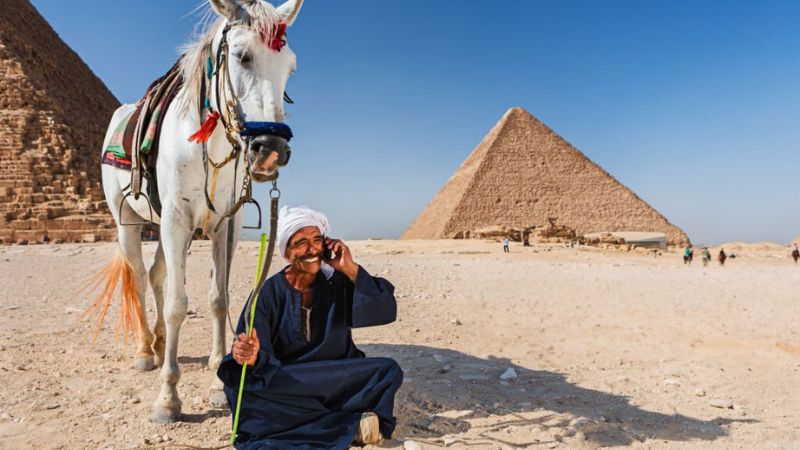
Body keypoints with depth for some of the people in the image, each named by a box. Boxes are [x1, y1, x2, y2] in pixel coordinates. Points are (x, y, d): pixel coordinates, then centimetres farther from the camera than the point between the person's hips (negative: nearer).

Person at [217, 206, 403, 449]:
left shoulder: (338, 283, -3)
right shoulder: (269, 293, -7)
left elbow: (386, 312, -15)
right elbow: (261, 360, -15)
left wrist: (351, 270, -20)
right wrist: (250, 358, -39)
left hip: (337, 380, 0)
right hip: (286, 382, 1)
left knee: (389, 370, -22)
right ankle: (351, 424, -25)